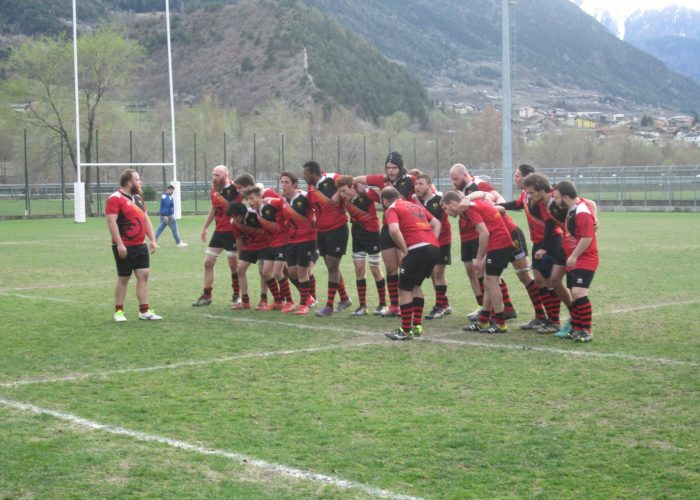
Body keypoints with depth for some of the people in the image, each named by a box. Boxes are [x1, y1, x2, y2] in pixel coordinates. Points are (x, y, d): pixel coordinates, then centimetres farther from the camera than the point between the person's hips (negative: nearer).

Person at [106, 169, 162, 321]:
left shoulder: (138, 198, 15)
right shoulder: (115, 198, -12)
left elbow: (146, 219, 21)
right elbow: (111, 222, -19)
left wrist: (152, 239, 13)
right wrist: (119, 244, -23)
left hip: (140, 246, 8)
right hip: (125, 247, -7)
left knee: (143, 275, 3)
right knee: (123, 278, 1)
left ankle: (144, 311, 7)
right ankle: (118, 311, 13)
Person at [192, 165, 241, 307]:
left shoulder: (234, 188, -14)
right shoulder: (214, 191, 9)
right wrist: (204, 228, 27)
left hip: (232, 231, -7)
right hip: (218, 231, 7)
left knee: (234, 265, 1)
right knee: (208, 262, 7)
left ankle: (237, 295, 20)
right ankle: (206, 296, 15)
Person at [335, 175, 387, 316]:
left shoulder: (366, 193, -21)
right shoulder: (344, 199, -7)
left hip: (372, 232, -5)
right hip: (357, 234, 5)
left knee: (375, 269, 0)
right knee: (359, 269, 3)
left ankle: (383, 305, 13)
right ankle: (362, 306, 9)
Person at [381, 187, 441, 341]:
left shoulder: (392, 209, 3)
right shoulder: (415, 205, 27)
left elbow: (394, 230, -16)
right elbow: (436, 223, 28)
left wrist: (404, 250, -7)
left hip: (418, 249, -8)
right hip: (434, 247, 8)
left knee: (404, 289, 2)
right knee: (415, 286, 23)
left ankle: (406, 331, 3)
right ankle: (417, 326, 24)